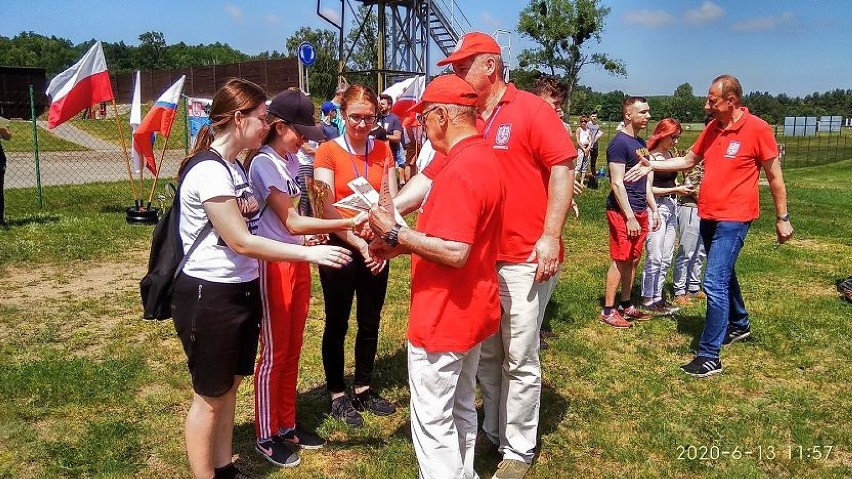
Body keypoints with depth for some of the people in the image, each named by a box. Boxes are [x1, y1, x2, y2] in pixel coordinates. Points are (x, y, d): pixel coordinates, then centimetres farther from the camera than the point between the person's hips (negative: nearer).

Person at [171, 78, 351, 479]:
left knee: (229, 386, 19)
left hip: (241, 290, 9)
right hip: (209, 296, -9)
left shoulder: (234, 167, 9)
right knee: (209, 397, 6)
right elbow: (241, 241, -23)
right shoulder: (209, 170, -21)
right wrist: (309, 253, -20)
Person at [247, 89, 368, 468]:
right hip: (272, 266, -8)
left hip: (297, 262, 8)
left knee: (292, 349, 16)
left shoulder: (292, 160, 8)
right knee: (275, 352, 3)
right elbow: (292, 223, -25)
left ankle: (287, 425, 31)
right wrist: (349, 223, -30)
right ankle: (266, 436, 19)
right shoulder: (264, 163, -18)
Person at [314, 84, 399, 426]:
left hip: (376, 250, 4)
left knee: (370, 323, 15)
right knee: (337, 324, 9)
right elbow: (327, 209, -15)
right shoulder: (328, 151, -9)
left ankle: (363, 390, 32)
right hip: (340, 248, -4)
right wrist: (358, 242, -26)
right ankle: (337, 396, 24)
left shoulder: (383, 150, 2)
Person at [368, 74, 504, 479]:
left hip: (444, 317, -10)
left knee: (433, 419, 5)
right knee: (461, 408, 23)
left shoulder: (459, 169, -24)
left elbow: (454, 253, -30)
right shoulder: (484, 157, 8)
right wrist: (400, 245, 8)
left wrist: (395, 233, -19)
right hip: (471, 309, 10)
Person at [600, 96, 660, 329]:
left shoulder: (641, 143, 14)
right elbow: (617, 183, -17)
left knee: (633, 260, 12)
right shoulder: (619, 143, -13)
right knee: (620, 261, -4)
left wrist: (653, 209, 17)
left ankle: (626, 306, 23)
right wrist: (630, 217, -19)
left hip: (640, 211, 9)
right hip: (622, 212, -9)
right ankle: (608, 311, 4)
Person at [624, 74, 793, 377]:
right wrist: (652, 166, 9)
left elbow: (774, 176, -5)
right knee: (724, 274, 22)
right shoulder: (712, 128, 6)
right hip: (707, 215, 7)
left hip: (733, 218, -7)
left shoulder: (757, 129, -12)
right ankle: (739, 325, 45)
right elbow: (688, 160, 18)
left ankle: (710, 357, -7)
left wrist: (782, 218, -1)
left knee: (715, 282, -13)